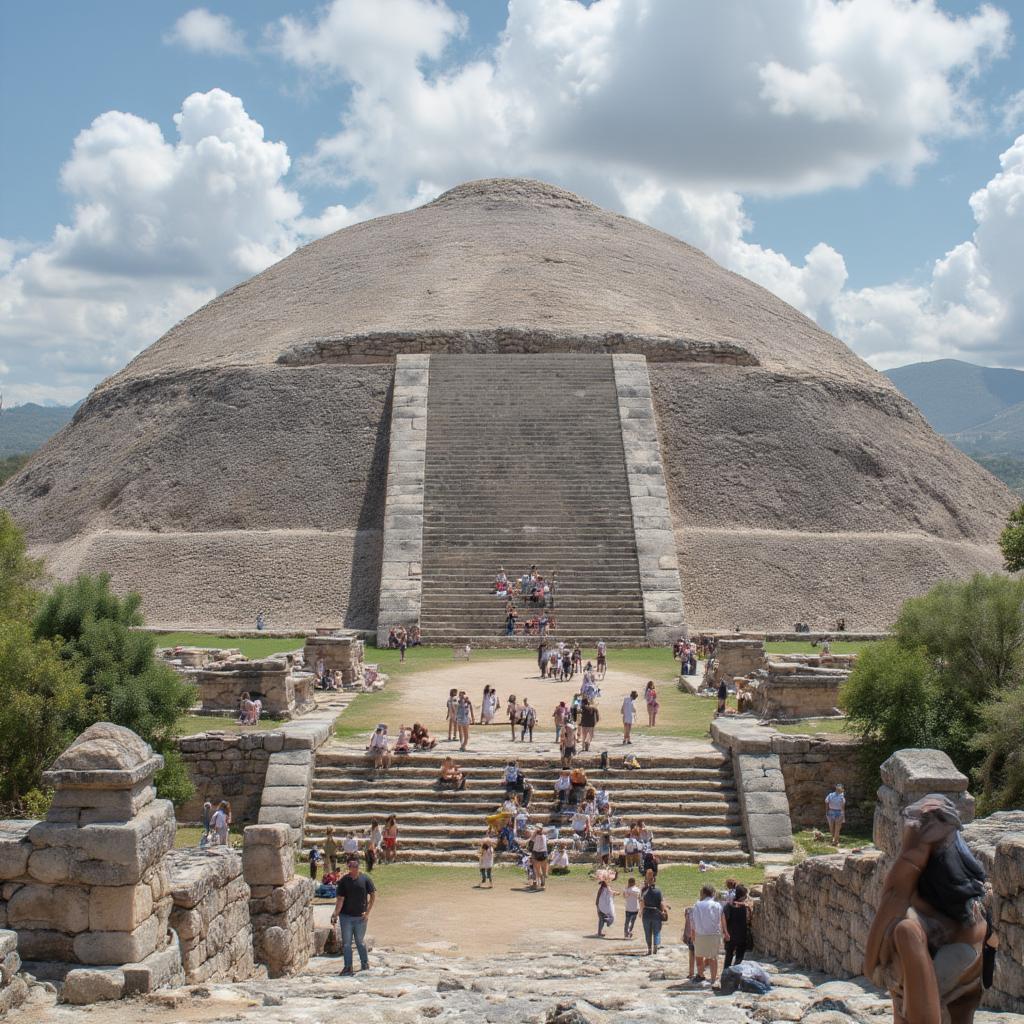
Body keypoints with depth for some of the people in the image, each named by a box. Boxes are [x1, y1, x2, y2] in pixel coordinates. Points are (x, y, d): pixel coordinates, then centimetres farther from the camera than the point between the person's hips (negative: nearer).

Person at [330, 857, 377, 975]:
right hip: (346, 916, 1)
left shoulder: (365, 879, -5)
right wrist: (335, 914, -15)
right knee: (346, 943, 3)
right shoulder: (343, 880, -4)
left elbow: (373, 896, -1)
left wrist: (367, 912, -6)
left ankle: (365, 964, 27)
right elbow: (340, 899, -5)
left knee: (360, 942, 11)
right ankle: (348, 967, 11)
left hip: (360, 917, -1)